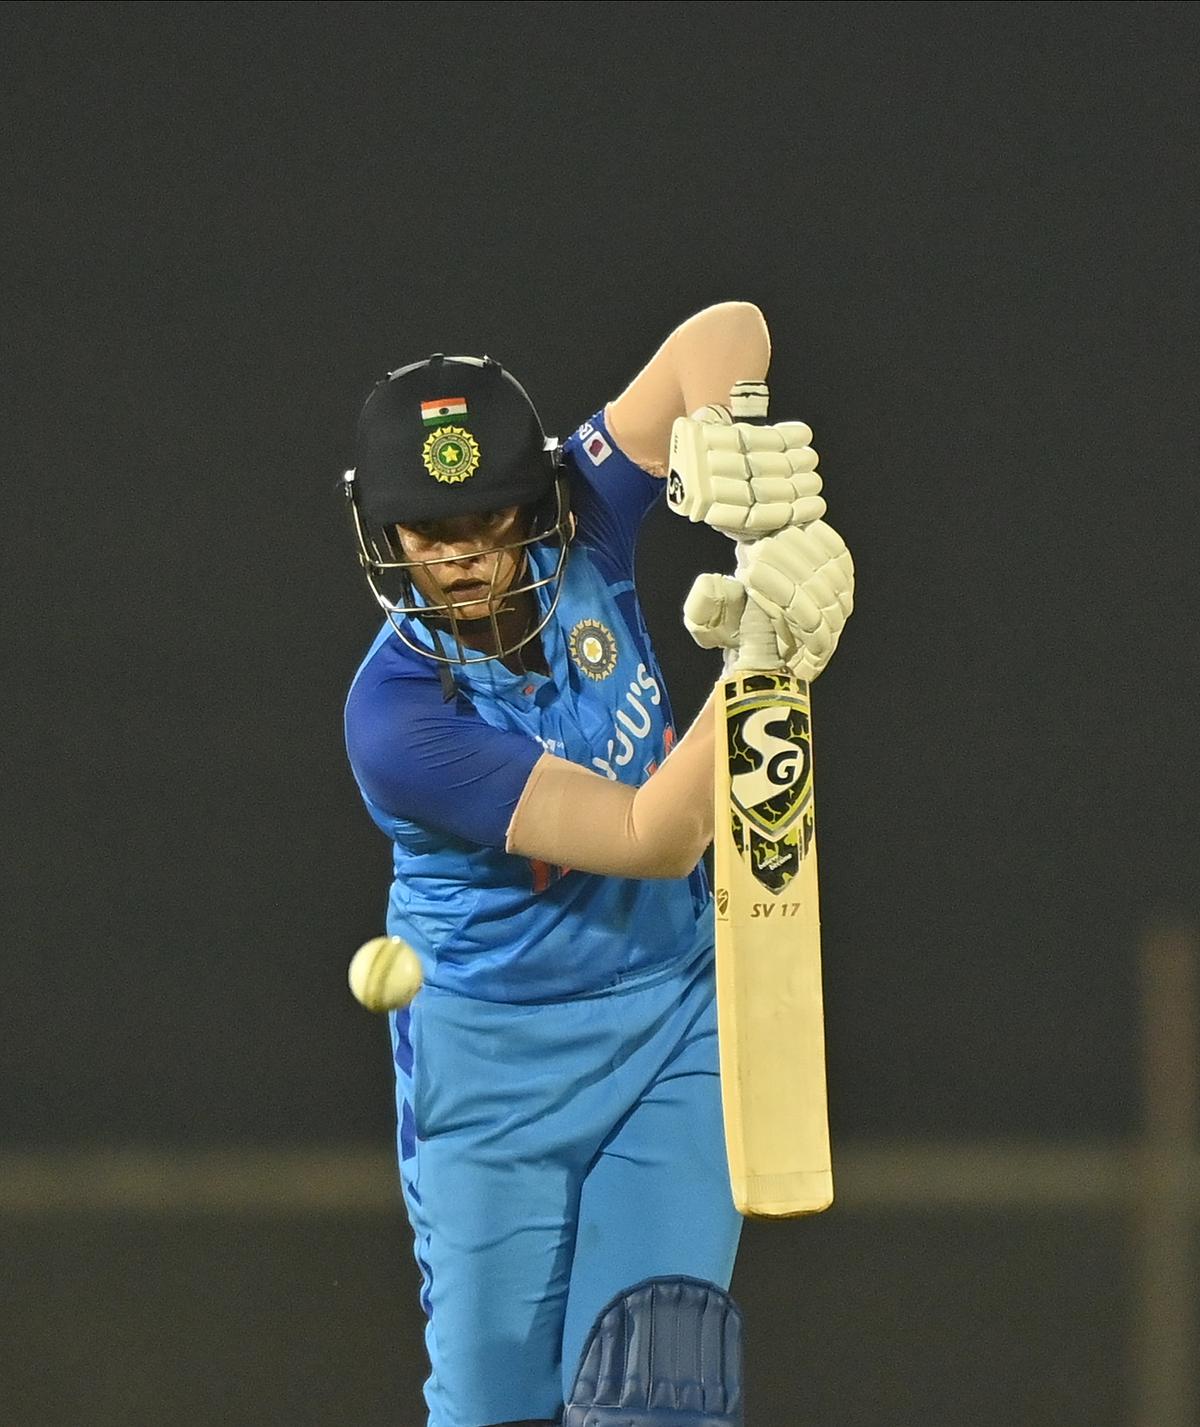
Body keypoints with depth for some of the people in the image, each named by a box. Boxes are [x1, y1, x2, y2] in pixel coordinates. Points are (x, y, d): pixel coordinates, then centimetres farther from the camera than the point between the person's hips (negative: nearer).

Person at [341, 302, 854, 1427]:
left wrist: (724, 447, -38)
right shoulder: (395, 717, -24)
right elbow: (652, 840, -28)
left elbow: (725, 333, -16)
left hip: (674, 1017, 3)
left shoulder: (577, 540, -11)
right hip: (494, 1054, -3)